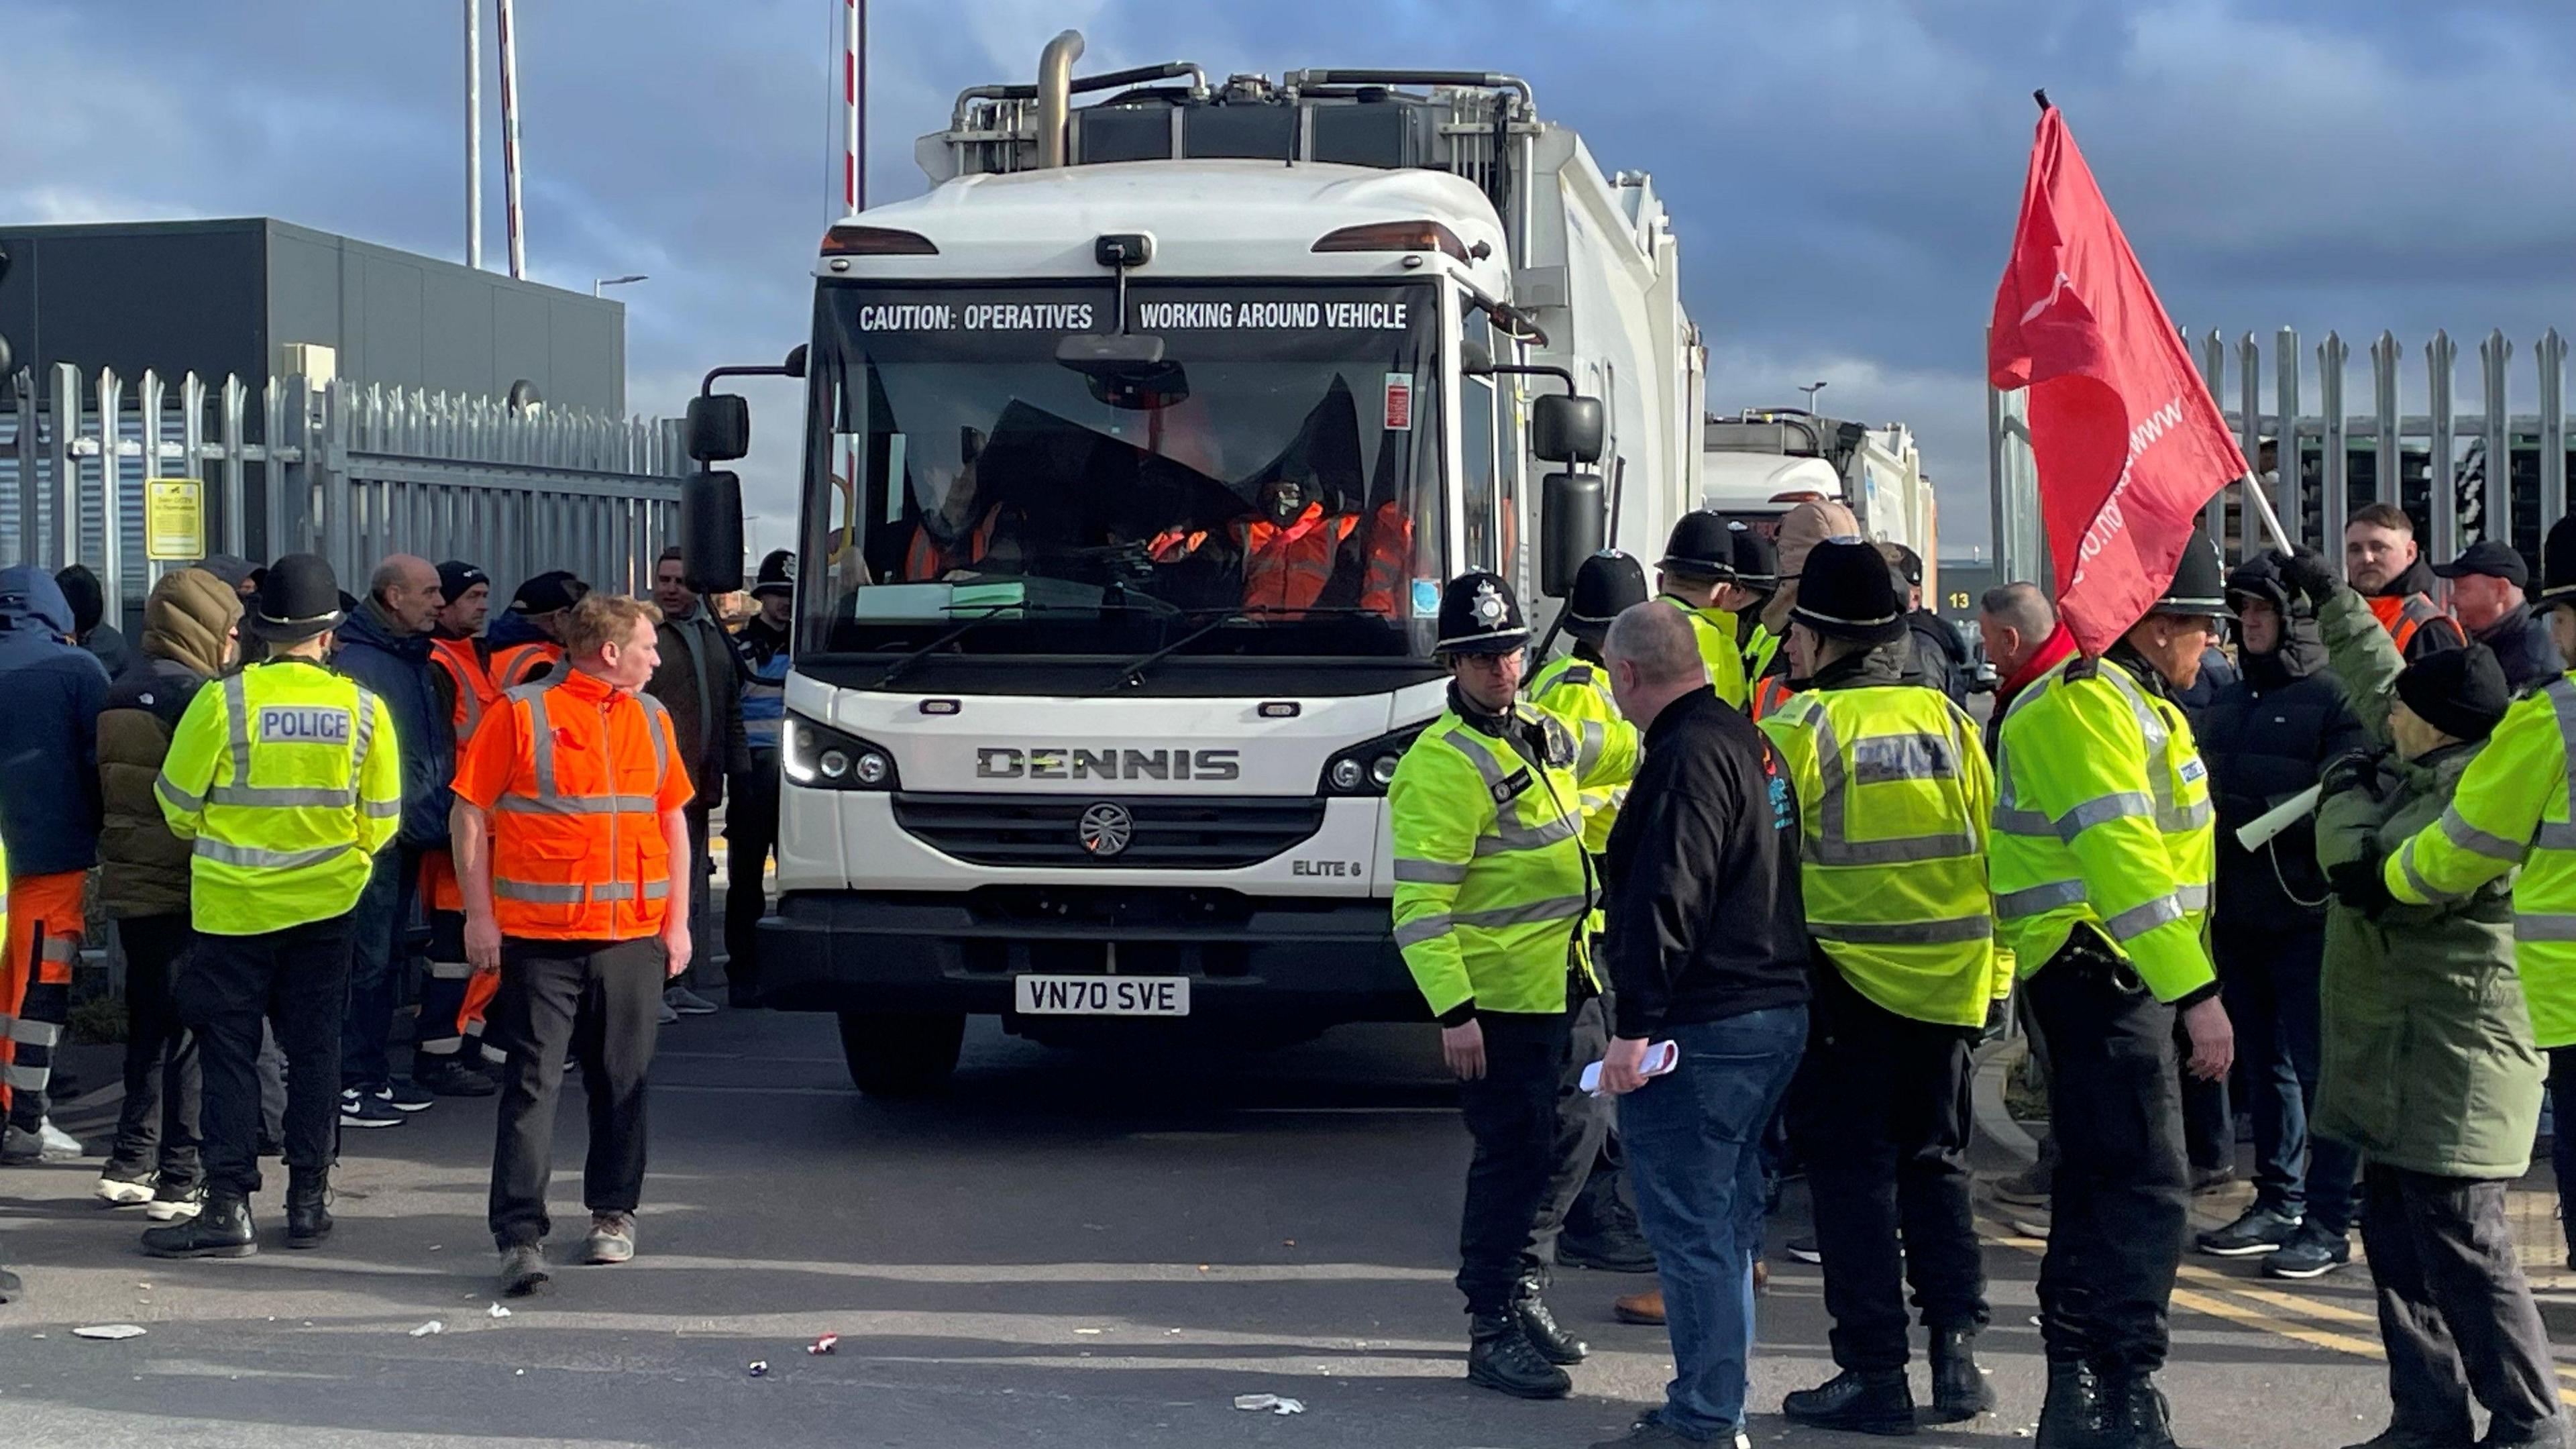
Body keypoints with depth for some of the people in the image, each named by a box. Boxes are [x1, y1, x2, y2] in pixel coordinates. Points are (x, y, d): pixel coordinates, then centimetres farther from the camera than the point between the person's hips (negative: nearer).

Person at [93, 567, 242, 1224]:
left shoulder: (121, 693, 11)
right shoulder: (194, 693, -15)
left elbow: (102, 790, 16)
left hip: (128, 886, 8)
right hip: (185, 890, -8)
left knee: (148, 1025, 16)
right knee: (190, 1029, -3)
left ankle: (130, 1166, 20)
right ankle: (182, 1181, -1)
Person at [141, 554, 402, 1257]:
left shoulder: (223, 700, -12)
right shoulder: (362, 708, -6)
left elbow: (179, 806, -2)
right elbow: (382, 820, 2)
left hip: (233, 904, -2)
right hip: (326, 906, 2)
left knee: (229, 1053, 4)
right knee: (314, 1051, 11)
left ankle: (229, 1206, 1)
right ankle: (309, 1201, 14)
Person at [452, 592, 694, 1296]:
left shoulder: (651, 718, 12)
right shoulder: (522, 713, -3)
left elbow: (673, 820, 18)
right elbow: (470, 815, -2)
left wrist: (677, 920, 12)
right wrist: (479, 917, -6)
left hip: (634, 938, 4)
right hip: (539, 939, -4)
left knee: (622, 1084, 10)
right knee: (533, 1084, -6)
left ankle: (613, 1213, 26)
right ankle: (520, 1234, -6)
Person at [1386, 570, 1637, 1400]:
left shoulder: (1539, 734, 10)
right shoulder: (1443, 764, -17)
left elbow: (1616, 750, 34)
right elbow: (1419, 902, -21)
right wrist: (1453, 1012, -26)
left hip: (1557, 987, 9)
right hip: (1493, 997, -9)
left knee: (1555, 1147, 15)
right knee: (1514, 1157, -5)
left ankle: (1516, 1290, 30)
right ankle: (1492, 1333, 4)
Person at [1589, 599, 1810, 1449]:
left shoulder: (1689, 757, -16)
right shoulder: (1748, 741, 16)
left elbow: (1669, 901, -23)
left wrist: (1635, 1025, -21)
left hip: (1702, 1028, -11)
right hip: (1779, 1012, 11)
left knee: (1688, 1226, -6)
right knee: (1726, 1217, 17)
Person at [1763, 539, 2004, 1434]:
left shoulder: (1797, 732, -11)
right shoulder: (1947, 721, 4)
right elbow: (1993, 849, 7)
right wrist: (1993, 975, 16)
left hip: (1846, 983, -5)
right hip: (1945, 986, 5)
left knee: (1853, 1175, 4)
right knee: (1935, 1166, 16)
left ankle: (1875, 1374, 5)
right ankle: (1956, 1353, 13)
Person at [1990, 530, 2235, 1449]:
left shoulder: (2119, 699, 18)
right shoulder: (2092, 704, -16)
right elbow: (2126, 862, -25)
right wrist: (2197, 994, -28)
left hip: (2107, 973, 11)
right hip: (2102, 970, -11)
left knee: (2100, 1183, 15)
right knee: (2146, 1190, -12)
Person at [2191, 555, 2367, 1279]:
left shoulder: (2337, 697, -6)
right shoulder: (2227, 704, 18)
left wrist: (2250, 815, -24)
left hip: (2307, 913, -7)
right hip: (2238, 913, 7)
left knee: (2318, 1066, -6)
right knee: (2264, 1064, 13)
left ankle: (2328, 1220, -1)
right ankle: (2277, 1204, 22)